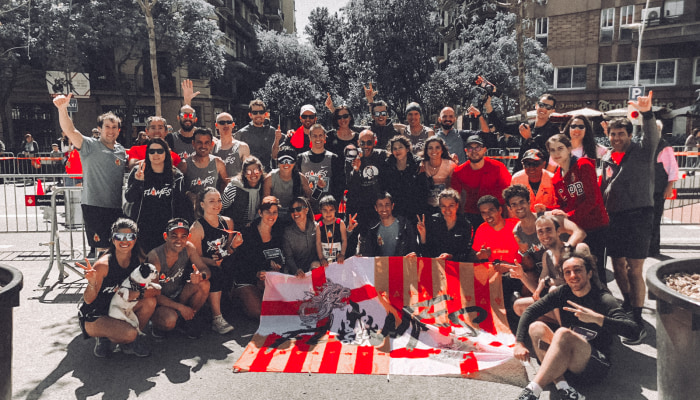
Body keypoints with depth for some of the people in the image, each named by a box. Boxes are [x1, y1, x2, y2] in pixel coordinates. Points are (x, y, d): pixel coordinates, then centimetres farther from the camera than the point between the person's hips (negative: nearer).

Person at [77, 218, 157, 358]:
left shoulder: (139, 261, -8)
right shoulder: (103, 264, -23)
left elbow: (156, 290, -11)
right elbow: (88, 300, -20)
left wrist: (136, 294, -29)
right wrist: (92, 283, -41)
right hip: (94, 317, -5)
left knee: (150, 301, -20)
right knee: (129, 333, -30)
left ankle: (131, 341, 1)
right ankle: (104, 337, 4)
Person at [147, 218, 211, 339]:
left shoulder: (188, 248, -11)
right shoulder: (154, 257, -24)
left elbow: (206, 270, -11)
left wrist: (201, 276, -38)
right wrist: (180, 307, -26)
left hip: (178, 296, 5)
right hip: (159, 302, -4)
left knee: (204, 284, -22)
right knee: (170, 320, -35)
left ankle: (190, 319, 2)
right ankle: (157, 324, 4)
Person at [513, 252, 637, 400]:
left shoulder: (603, 300, -8)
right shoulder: (563, 293, 4)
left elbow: (630, 329, -23)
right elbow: (530, 312, -3)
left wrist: (597, 318, -36)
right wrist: (519, 343, -16)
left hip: (596, 365, -5)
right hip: (566, 364, 5)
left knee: (564, 333, -32)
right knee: (536, 327, -16)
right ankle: (561, 385, -32)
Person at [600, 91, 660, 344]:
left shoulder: (642, 151, -2)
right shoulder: (607, 159, 14)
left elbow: (652, 137, -24)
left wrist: (647, 113, -41)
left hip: (638, 215, -6)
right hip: (615, 217, 6)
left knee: (634, 269, -9)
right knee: (618, 264, 12)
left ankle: (638, 322, -1)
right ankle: (628, 306, 33)